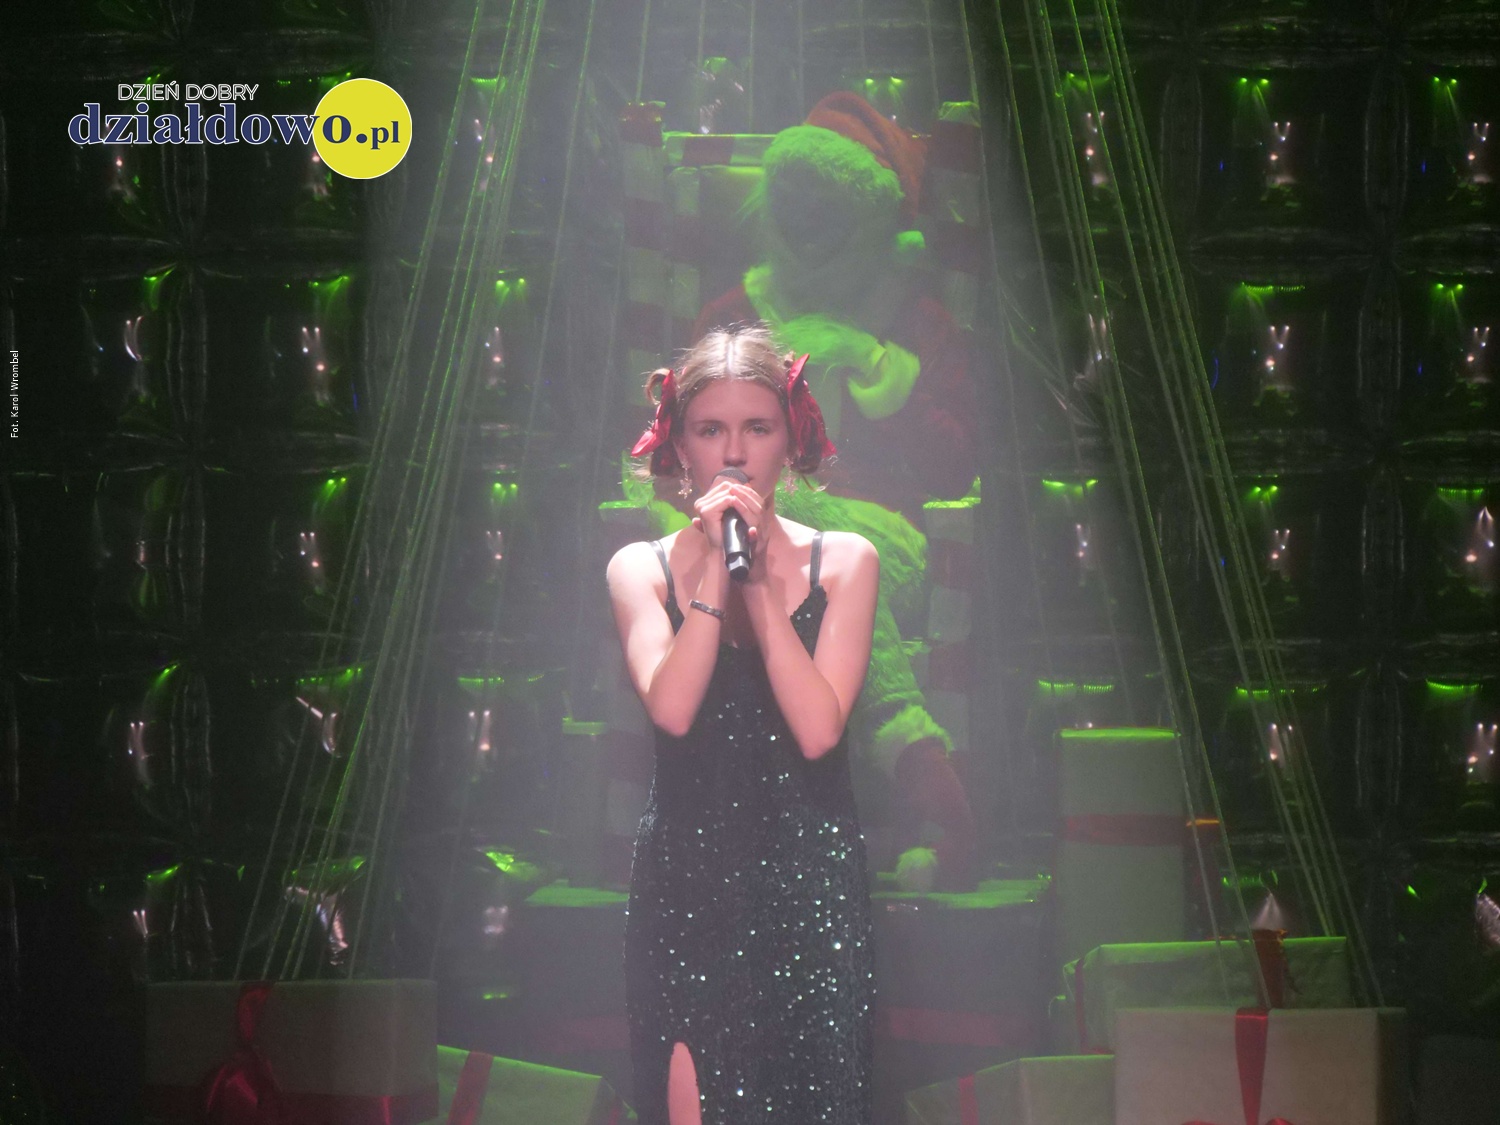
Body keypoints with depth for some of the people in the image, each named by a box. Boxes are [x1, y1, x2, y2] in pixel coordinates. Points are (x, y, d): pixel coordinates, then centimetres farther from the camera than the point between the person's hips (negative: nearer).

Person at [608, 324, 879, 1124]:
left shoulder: (843, 562, 4)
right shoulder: (642, 568, 5)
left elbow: (818, 728, -9)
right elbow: (671, 708, -13)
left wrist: (761, 582, -11)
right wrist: (713, 566, -13)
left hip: (808, 879, 0)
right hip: (685, 878, 0)